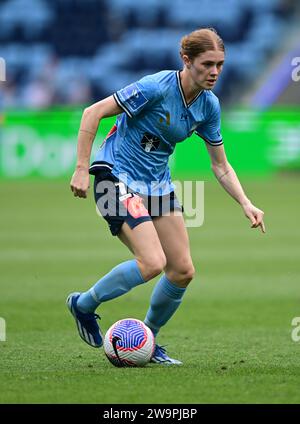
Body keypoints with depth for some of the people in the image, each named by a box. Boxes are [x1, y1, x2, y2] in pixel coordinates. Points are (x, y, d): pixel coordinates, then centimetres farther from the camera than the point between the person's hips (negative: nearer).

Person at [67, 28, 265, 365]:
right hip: (118, 176, -7)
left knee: (183, 270, 0)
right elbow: (92, 113, -20)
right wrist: (82, 169, -22)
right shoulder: (157, 87, -23)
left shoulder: (208, 105, -1)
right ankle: (84, 304, 2)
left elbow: (220, 165, 9)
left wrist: (246, 205, -3)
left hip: (157, 182, 7)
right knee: (152, 263, -22)